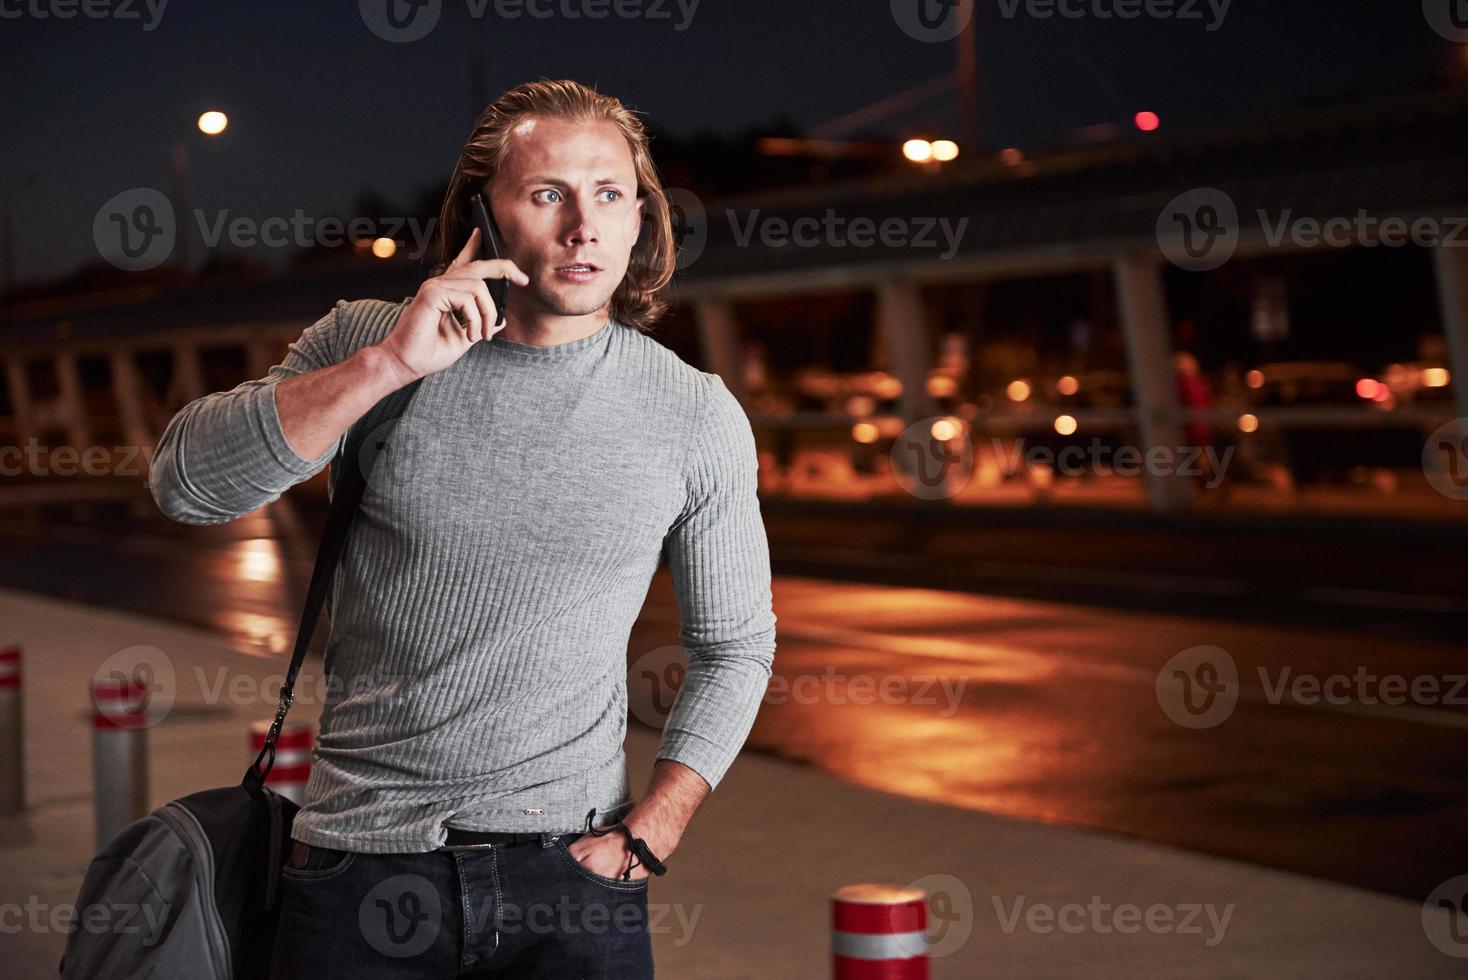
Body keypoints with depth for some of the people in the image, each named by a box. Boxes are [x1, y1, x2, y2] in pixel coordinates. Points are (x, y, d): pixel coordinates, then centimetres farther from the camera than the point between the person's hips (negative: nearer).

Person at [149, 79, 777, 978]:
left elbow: (735, 647, 8)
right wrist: (388, 364, -20)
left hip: (568, 869, 0)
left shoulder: (699, 416, 0)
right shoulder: (362, 345, 1)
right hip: (363, 859, 1)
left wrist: (645, 839, -3)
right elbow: (186, 483, -11)